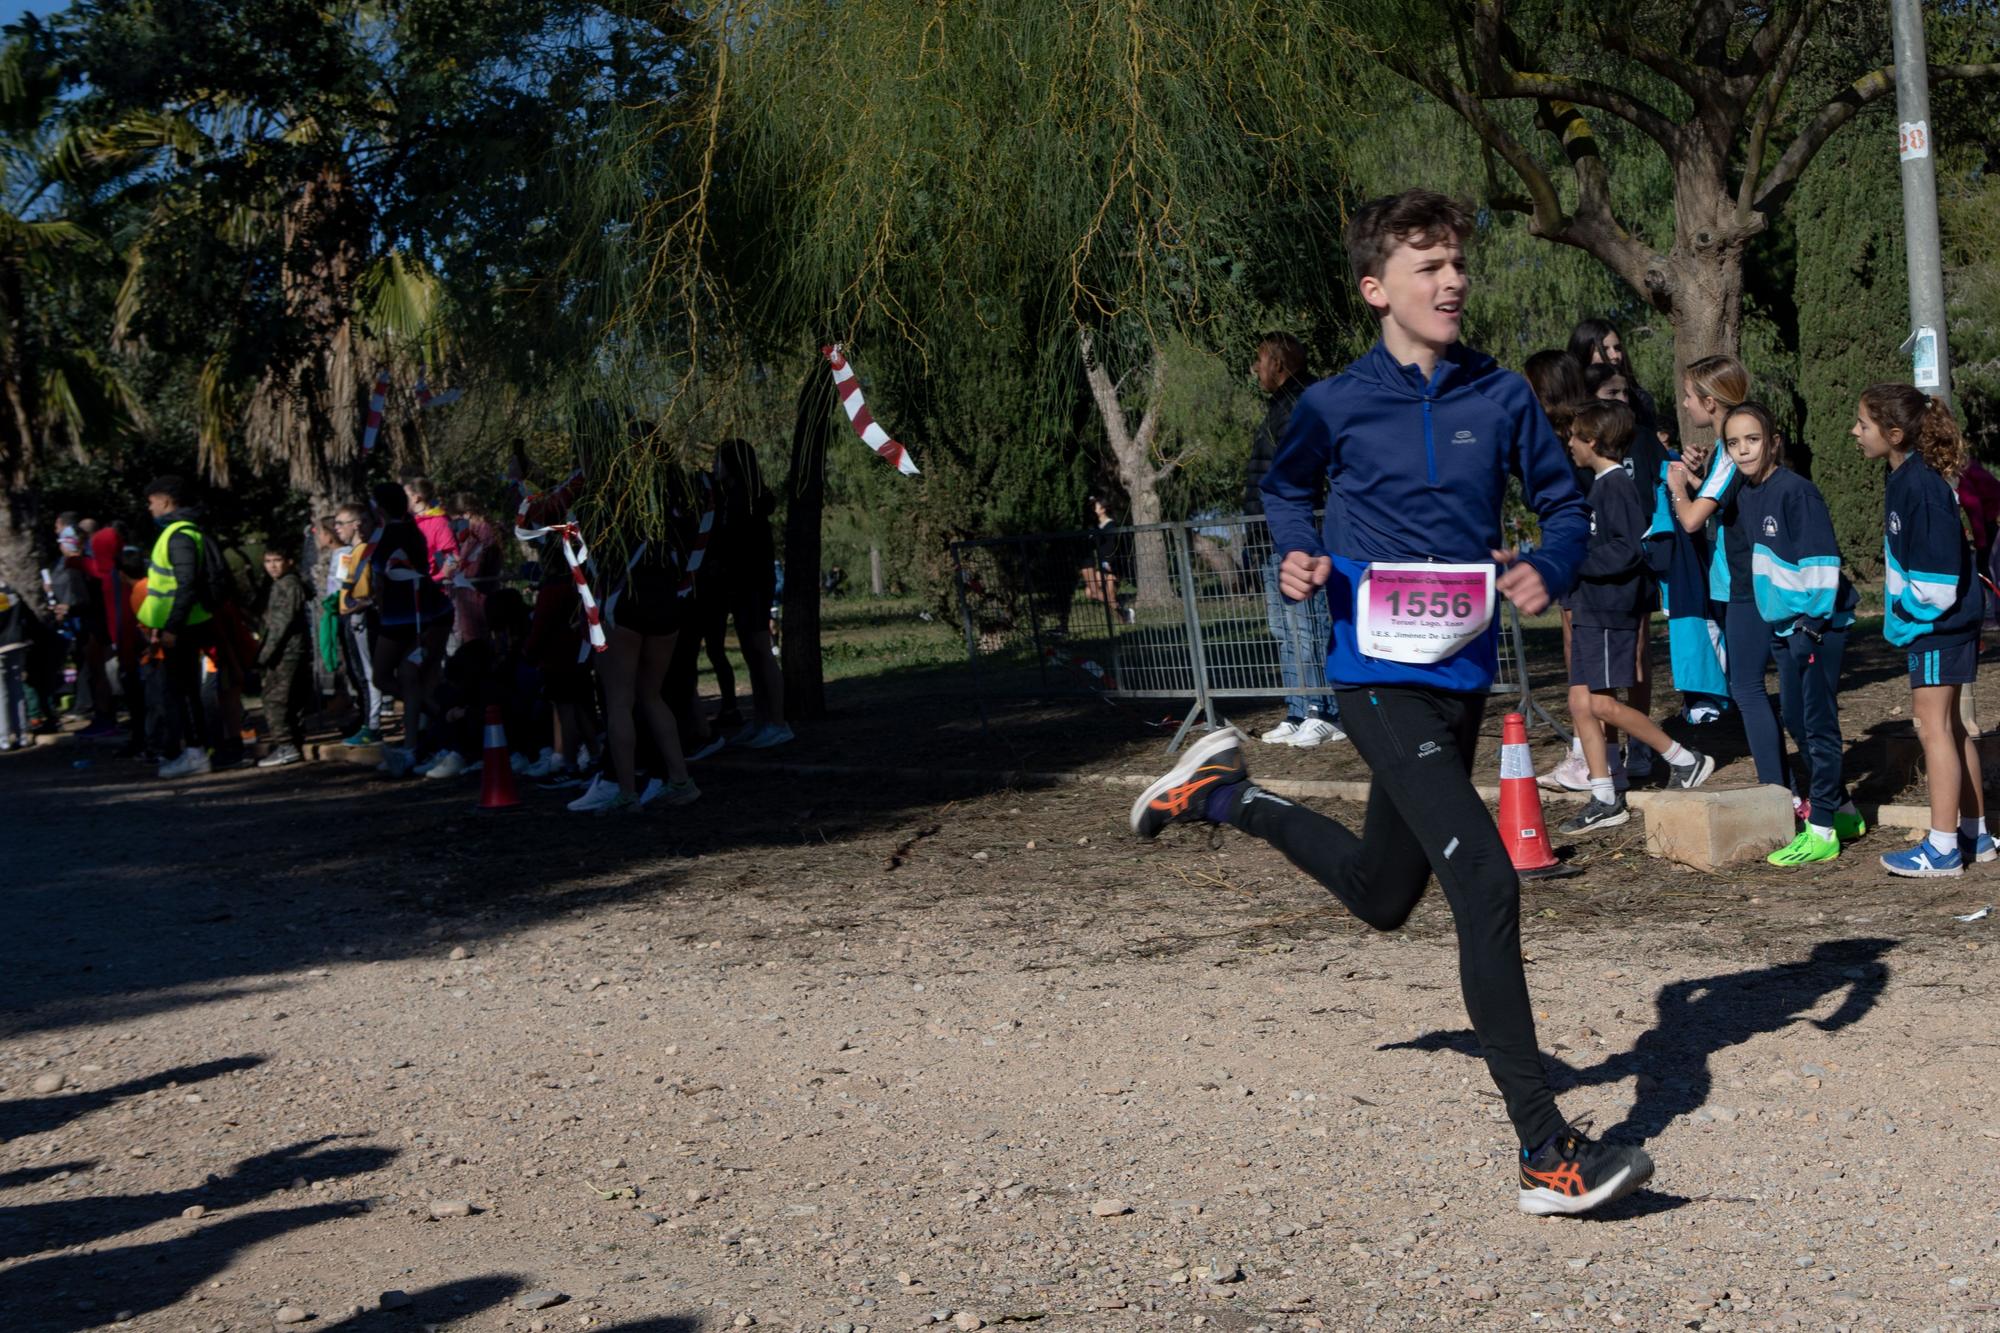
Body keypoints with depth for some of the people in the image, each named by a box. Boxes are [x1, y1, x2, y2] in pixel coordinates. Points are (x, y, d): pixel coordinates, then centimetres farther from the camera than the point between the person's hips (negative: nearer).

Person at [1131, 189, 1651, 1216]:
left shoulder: (1502, 397, 2)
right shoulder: (1337, 407, -4)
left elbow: (1564, 503, 12)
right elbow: (1285, 488, 15)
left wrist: (1548, 571, -9)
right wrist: (1301, 560, -4)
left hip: (1464, 676, 5)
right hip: (1378, 676, -5)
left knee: (1383, 894, 21)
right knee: (1485, 881, -18)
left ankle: (1226, 794, 44)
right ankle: (1547, 1152, -14)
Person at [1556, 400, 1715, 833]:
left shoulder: (1617, 485, -14)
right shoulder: (1599, 485, 16)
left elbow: (1627, 550, -21)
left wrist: (1574, 561, -18)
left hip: (1612, 610, -10)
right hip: (1589, 610, 10)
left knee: (1601, 703, -11)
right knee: (1581, 704, 6)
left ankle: (1684, 760, 2)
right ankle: (1605, 800, 9)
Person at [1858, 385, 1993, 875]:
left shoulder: (1921, 485, -21)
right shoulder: (1905, 477, 9)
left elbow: (1936, 576, -24)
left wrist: (1907, 608, -12)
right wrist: (1903, 610, 12)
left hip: (1938, 621, -10)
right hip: (1937, 621, 10)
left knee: (1934, 727, -6)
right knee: (1949, 725, 16)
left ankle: (1942, 848, -3)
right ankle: (1975, 834, 24)